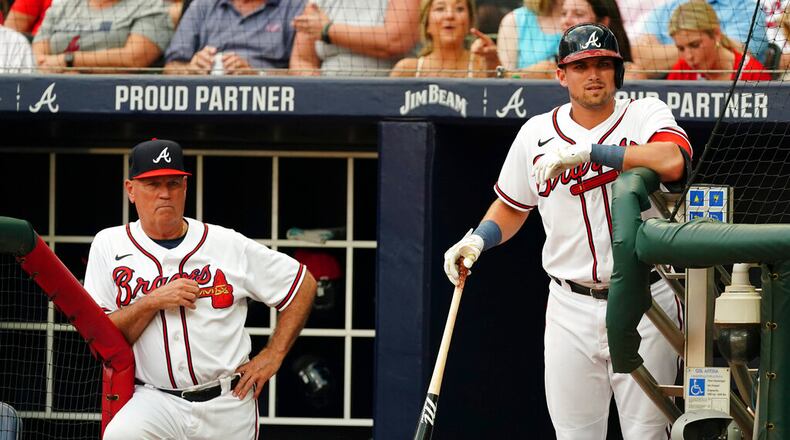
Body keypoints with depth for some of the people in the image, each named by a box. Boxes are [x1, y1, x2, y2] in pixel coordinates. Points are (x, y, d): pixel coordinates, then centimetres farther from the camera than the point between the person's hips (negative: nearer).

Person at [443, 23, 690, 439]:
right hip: (571, 307, 3)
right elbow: (511, 207, 21)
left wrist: (588, 151, -26)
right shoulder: (537, 133, 7)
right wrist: (478, 239, 1)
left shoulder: (645, 115, -2)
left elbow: (672, 162, -25)